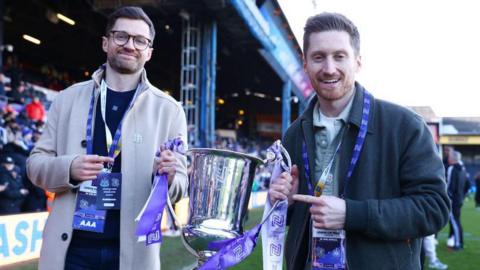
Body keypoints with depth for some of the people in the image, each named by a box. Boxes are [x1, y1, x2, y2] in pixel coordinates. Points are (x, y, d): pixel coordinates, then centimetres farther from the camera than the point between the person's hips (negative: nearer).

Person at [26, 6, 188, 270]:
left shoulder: (168, 109, 2)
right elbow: (36, 163, 7)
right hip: (72, 247, 1)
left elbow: (180, 185, 2)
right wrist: (69, 168, -14)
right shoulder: (68, 99, 6)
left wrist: (168, 176, -21)